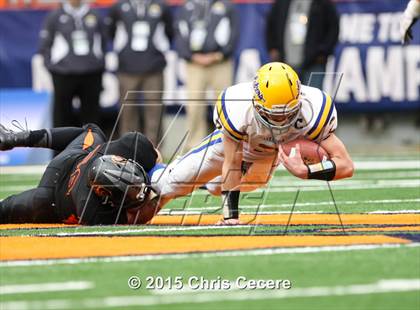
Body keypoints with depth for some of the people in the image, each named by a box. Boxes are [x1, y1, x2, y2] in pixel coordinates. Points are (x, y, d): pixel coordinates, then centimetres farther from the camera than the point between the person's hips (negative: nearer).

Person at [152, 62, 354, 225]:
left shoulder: (311, 113, -44)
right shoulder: (237, 110, -46)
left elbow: (346, 165, -42)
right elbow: (232, 164, -32)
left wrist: (305, 171, -59)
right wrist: (230, 216, -32)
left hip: (274, 152, 2)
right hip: (232, 142, -2)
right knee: (175, 182, -1)